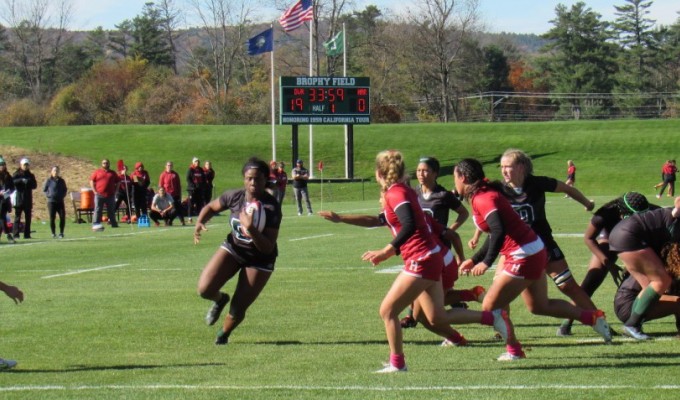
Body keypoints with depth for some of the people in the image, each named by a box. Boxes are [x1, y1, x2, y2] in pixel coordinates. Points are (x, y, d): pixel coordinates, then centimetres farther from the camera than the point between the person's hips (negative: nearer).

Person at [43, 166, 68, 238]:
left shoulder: (61, 181, 8)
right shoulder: (48, 181, -1)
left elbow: (65, 189, 19)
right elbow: (44, 190, 5)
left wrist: (63, 195, 2)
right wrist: (48, 195, -9)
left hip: (60, 202, 2)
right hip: (51, 202, -2)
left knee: (62, 217, -7)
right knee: (52, 218, -2)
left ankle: (61, 233, 4)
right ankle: (53, 233, 9)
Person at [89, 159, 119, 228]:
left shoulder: (113, 173, 11)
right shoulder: (97, 172, 6)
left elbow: (117, 183, 16)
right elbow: (92, 181, 6)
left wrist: (115, 191, 4)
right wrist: (95, 191, -4)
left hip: (110, 195, 2)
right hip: (99, 195, -2)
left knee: (111, 210, 9)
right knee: (98, 210, -3)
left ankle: (113, 223, 16)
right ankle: (95, 224, -4)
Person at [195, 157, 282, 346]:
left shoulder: (272, 207, -26)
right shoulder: (234, 196, -14)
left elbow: (268, 248, -29)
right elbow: (211, 207, 7)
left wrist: (250, 229, -43)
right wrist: (200, 222, -13)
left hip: (259, 260, -3)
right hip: (233, 249, 3)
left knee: (237, 311, -3)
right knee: (204, 289, -18)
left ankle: (223, 334, 32)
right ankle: (220, 299, 20)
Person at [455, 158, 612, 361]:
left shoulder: (483, 199, -17)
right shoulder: (486, 194, 13)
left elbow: (499, 231, -31)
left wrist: (486, 263, -30)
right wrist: (474, 259, 21)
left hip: (523, 256, -10)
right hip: (534, 251, 10)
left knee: (490, 306, -2)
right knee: (539, 306, 22)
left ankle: (514, 351, 9)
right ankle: (594, 318, 25)